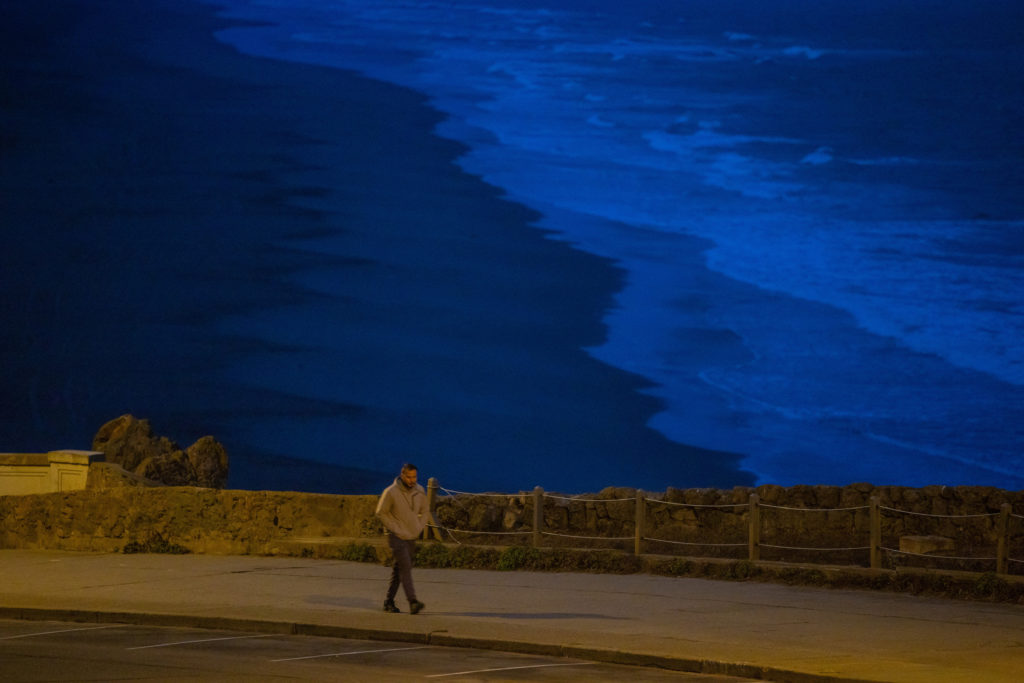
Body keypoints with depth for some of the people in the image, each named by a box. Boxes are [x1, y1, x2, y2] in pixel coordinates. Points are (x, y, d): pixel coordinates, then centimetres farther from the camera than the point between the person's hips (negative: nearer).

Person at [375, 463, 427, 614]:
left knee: (399, 569, 10)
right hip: (397, 537, -5)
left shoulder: (419, 491, 2)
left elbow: (425, 512, 15)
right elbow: (381, 513, -6)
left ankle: (389, 602, 19)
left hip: (411, 537, 5)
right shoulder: (391, 492, -13)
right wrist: (396, 530, -11)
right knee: (405, 567, -17)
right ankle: (412, 602, -25)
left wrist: (419, 528, 2)